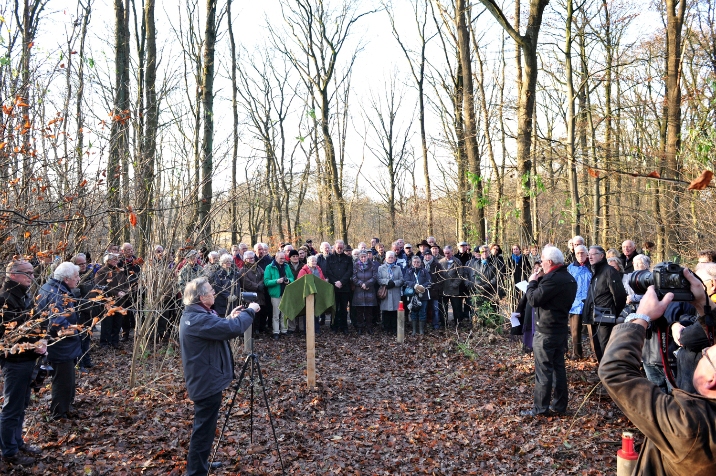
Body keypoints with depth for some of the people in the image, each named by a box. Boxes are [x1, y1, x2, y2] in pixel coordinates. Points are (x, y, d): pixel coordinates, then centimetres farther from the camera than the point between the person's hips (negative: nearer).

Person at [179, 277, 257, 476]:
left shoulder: (193, 315, 7)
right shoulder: (199, 319, -27)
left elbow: (216, 329, 18)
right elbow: (232, 329, -31)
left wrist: (230, 318, 7)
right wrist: (250, 311, -17)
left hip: (204, 380, 11)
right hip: (207, 382, -11)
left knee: (204, 426, 24)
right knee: (204, 429, 1)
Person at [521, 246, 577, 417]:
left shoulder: (553, 278, -22)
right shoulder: (569, 278, 11)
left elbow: (534, 299, -20)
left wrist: (532, 281, -6)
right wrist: (540, 279, 6)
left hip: (546, 331, -10)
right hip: (561, 328, 10)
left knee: (543, 370, -3)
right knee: (558, 367, 15)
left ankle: (540, 408, 3)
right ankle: (560, 405, 22)